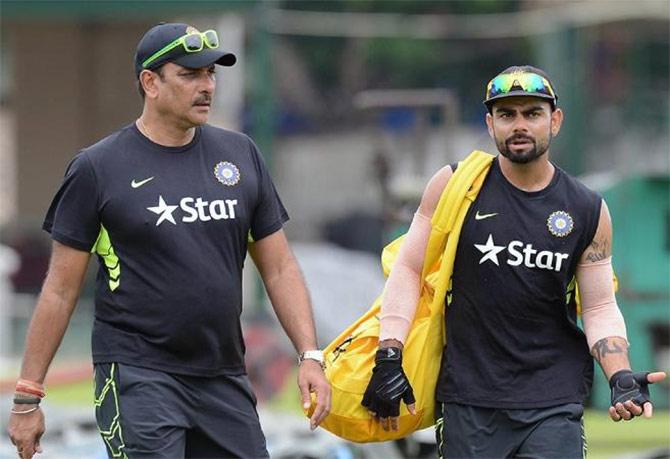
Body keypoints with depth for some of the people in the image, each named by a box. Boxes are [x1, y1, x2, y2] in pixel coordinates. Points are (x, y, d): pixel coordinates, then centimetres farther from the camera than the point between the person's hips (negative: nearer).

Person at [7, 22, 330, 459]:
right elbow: (61, 290, 0)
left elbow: (279, 268, 13)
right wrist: (27, 396, -2)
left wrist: (310, 356, 2)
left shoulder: (240, 155, 10)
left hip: (224, 381, 5)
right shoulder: (97, 168, -2)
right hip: (137, 375, -5)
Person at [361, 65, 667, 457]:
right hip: (468, 393, 0)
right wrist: (389, 357, -7)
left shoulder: (588, 211, 4)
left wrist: (621, 377, -9)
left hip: (555, 400, 0)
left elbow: (600, 308, 8)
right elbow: (409, 268, 3)